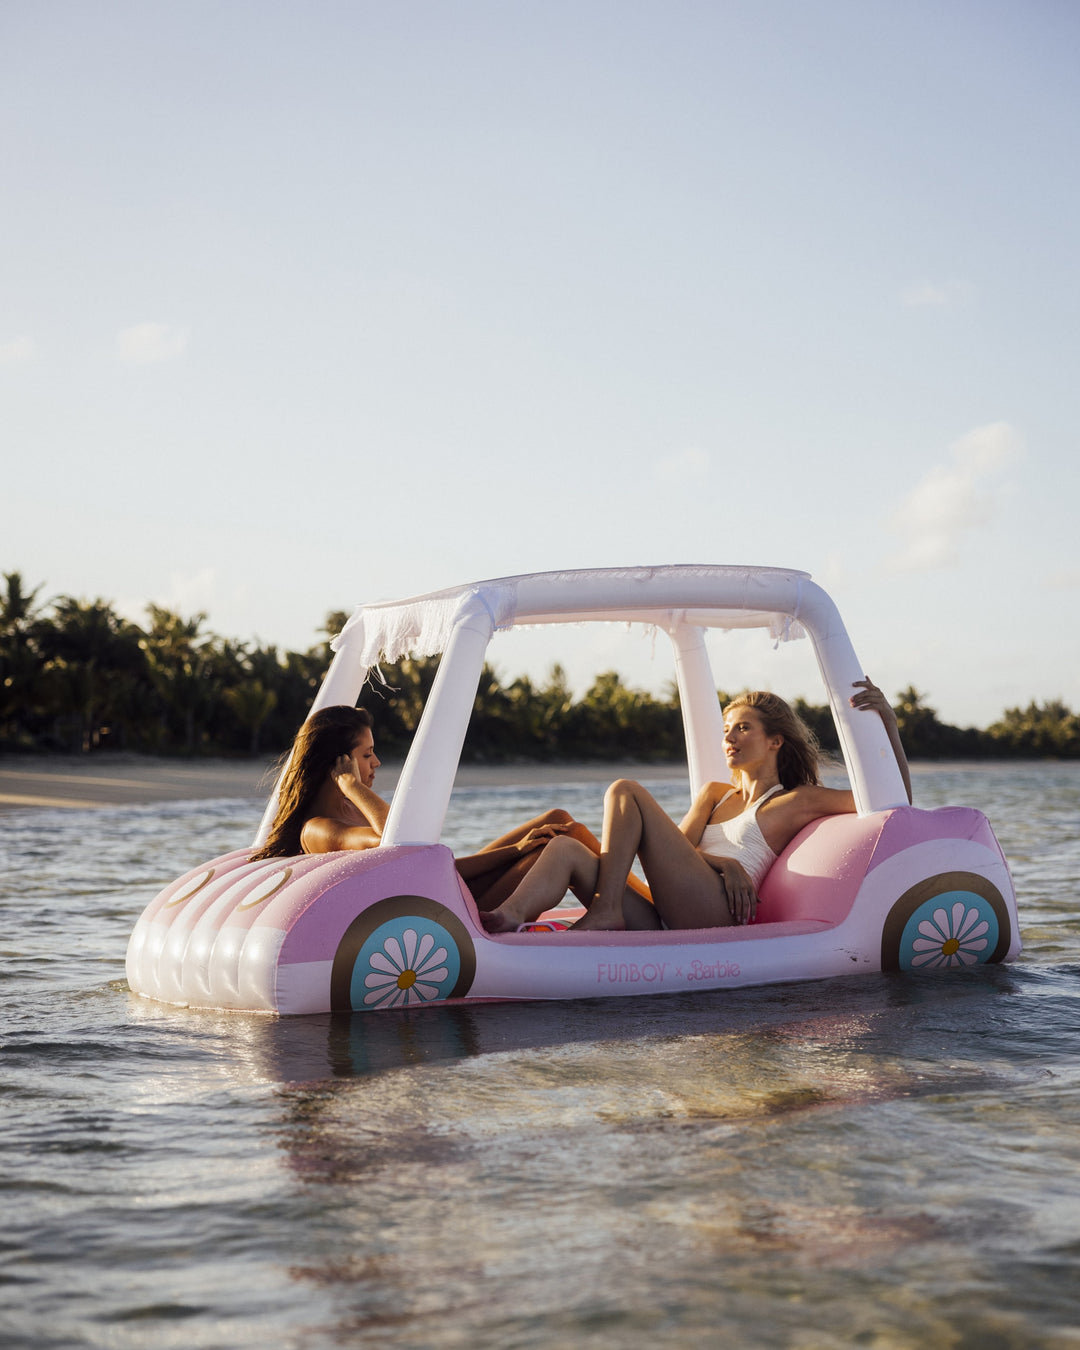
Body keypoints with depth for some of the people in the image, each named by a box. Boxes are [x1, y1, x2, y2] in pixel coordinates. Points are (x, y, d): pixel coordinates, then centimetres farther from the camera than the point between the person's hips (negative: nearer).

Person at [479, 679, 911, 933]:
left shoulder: (799, 801, 15)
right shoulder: (715, 794, 33)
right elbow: (680, 849, 17)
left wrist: (887, 720, -3)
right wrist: (723, 862, -5)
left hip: (713, 915, -6)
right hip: (666, 928, 6)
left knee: (626, 791, -11)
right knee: (567, 848, -14)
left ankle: (605, 910, -23)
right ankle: (511, 918, -41)